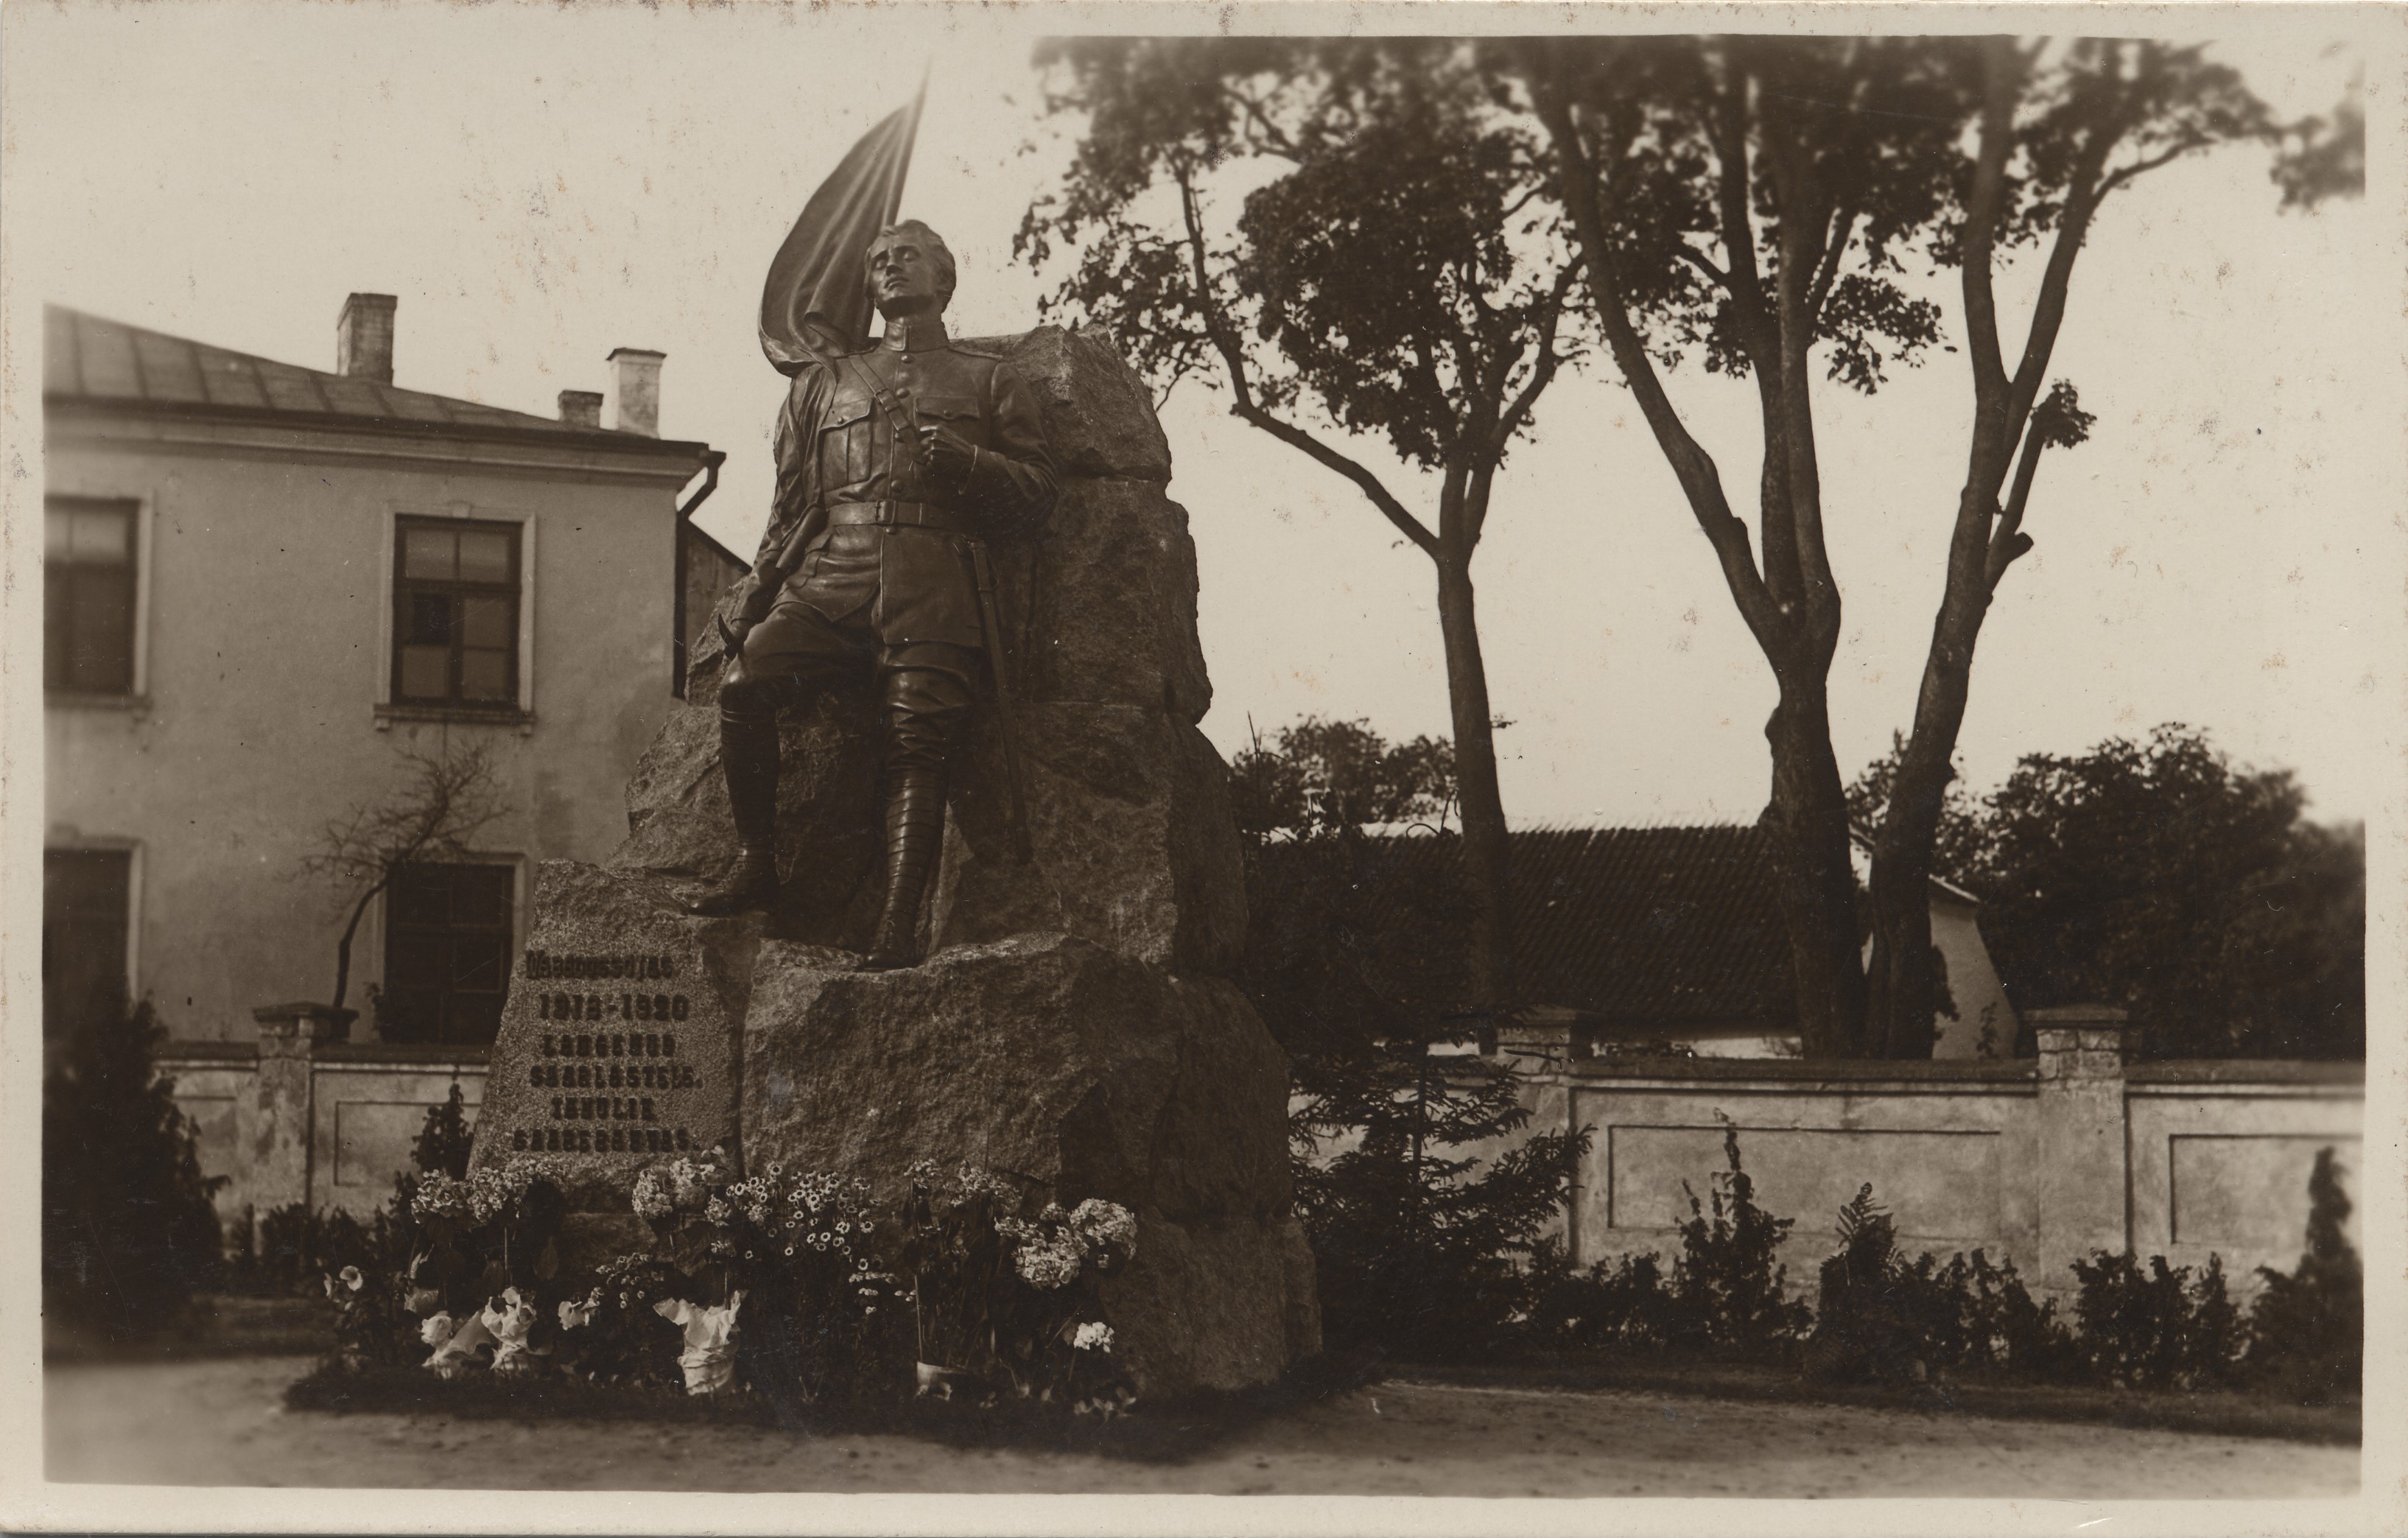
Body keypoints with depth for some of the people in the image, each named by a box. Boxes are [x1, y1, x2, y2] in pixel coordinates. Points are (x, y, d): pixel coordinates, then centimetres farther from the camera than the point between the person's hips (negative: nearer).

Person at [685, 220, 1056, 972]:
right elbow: (791, 505, 25)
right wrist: (754, 593, 13)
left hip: (934, 586, -2)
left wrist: (961, 458, -6)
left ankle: (897, 928, -21)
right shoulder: (824, 382, 28)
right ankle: (756, 865, -9)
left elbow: (1036, 493, 11)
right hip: (833, 572, 2)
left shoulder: (990, 381, 21)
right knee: (743, 682, -22)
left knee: (915, 747, -16)